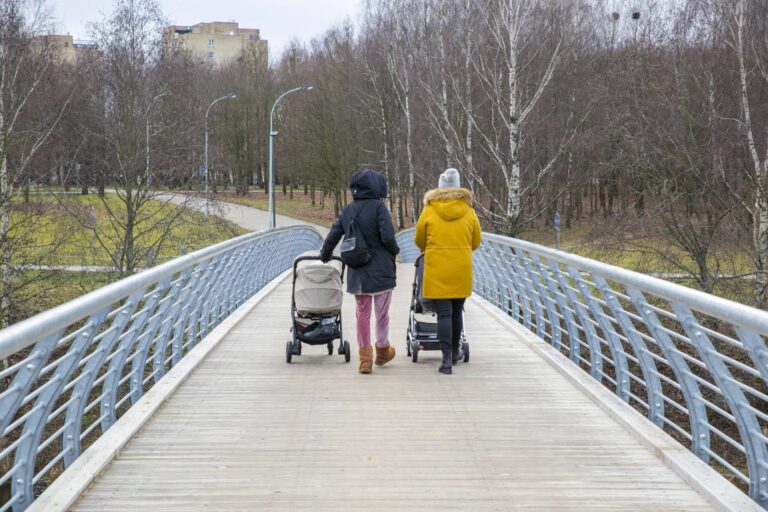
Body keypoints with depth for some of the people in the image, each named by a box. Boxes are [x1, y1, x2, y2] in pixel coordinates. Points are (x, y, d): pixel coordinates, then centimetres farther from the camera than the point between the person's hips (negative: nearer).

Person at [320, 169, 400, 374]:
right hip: (381, 271, -5)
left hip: (357, 273, 5)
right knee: (382, 313, 11)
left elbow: (333, 236, 11)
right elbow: (387, 237, -18)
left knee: (362, 313, 11)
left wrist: (324, 255, 29)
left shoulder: (348, 211, 6)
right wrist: (395, 251, 3)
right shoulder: (378, 207, -11)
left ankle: (365, 357, 10)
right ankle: (382, 350, 24)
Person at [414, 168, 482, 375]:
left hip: (437, 270, -2)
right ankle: (454, 353, 28)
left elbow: (419, 240, 7)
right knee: (457, 312, 16)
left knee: (444, 314, -2)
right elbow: (476, 241, 8)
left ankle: (447, 357, -12)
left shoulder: (429, 211, -5)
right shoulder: (468, 211, 0)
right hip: (462, 271, 2)